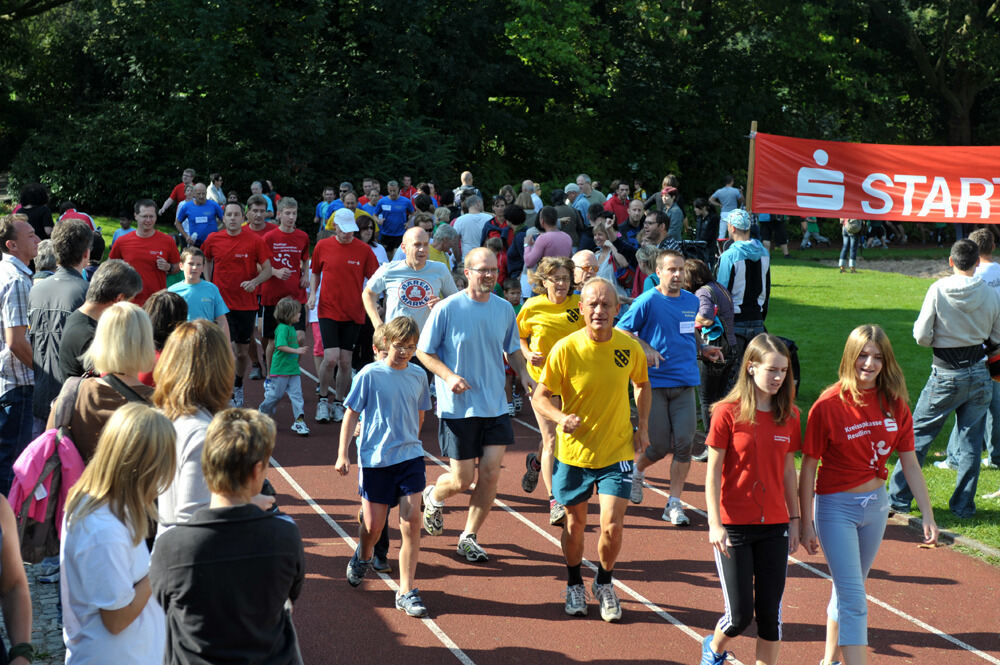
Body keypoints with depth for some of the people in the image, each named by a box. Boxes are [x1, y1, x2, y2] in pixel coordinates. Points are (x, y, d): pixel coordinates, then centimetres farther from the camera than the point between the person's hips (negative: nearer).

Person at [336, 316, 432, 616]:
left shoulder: (418, 376, 4)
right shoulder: (370, 375, -7)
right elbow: (351, 414, -2)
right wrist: (342, 454, -6)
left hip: (410, 457, 3)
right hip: (375, 459, -2)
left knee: (411, 521, -8)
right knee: (374, 526, 4)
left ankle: (406, 591, 0)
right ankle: (363, 557, 41)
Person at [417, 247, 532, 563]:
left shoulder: (504, 308, 4)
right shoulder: (447, 309, -10)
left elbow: (512, 350, 18)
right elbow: (423, 352, -4)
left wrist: (524, 376, 0)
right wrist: (449, 376, -19)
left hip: (496, 406, 4)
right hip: (458, 407, -4)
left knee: (490, 473, -2)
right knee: (462, 480, 0)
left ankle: (469, 537, 16)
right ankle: (432, 497, 35)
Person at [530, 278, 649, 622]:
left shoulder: (630, 348, -6)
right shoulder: (565, 349, -13)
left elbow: (642, 384, 15)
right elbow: (541, 395, -6)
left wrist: (643, 426, 5)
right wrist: (562, 418, -26)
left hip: (617, 451, 1)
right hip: (574, 451, 0)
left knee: (612, 527, -7)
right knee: (575, 523, 12)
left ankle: (604, 584, 22)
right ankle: (575, 586, 38)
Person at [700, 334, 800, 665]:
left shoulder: (789, 415, 3)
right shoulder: (728, 412, -9)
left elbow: (788, 470, 11)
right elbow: (713, 472, -7)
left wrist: (794, 519, 11)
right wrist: (715, 524, -12)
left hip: (774, 526, 3)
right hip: (734, 526, -3)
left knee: (770, 612, 4)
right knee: (740, 614, -1)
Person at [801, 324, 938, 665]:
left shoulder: (895, 404, -3)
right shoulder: (829, 404, -16)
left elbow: (909, 464, 4)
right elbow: (808, 468, -11)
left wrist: (928, 515, 2)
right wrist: (806, 523, -10)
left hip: (876, 504, 5)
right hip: (836, 508, -5)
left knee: (848, 589, 20)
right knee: (853, 599, -9)